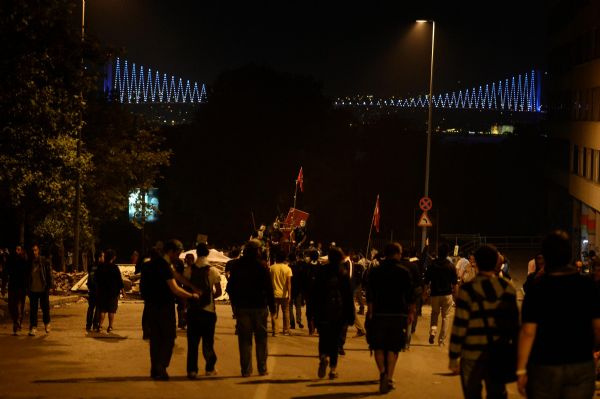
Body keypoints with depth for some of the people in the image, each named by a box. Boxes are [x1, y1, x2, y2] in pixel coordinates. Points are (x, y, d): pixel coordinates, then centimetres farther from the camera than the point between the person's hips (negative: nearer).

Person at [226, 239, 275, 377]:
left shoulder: (237, 265, 3)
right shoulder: (262, 265, -6)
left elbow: (230, 288, 7)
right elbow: (269, 288, -7)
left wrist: (235, 304, 15)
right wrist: (272, 306, -1)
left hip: (242, 307, 2)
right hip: (259, 306, -2)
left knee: (244, 339, 4)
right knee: (261, 338, 8)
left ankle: (246, 369, 2)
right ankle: (262, 368, 8)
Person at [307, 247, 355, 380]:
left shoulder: (321, 272, -1)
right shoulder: (344, 274, 1)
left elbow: (314, 293, -1)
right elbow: (349, 296, 2)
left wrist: (310, 311, 4)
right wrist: (350, 315, 7)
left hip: (323, 312, -1)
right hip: (339, 312, 1)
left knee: (323, 337, 9)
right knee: (334, 340, 8)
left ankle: (324, 357, -20)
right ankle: (333, 368, 5)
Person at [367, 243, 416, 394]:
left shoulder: (375, 271, 2)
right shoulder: (404, 272, -1)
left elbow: (370, 296, 1)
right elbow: (411, 295, -1)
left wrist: (370, 312, 6)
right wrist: (411, 312, 6)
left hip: (379, 314, 0)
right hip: (399, 314, 0)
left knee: (378, 346, 9)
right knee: (393, 347, 8)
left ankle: (382, 371, -12)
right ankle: (389, 377, 0)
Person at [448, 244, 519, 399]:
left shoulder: (468, 289, -9)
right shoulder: (508, 288, 0)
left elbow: (459, 326, -10)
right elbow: (515, 322, 3)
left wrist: (453, 357, -4)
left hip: (472, 354, -2)